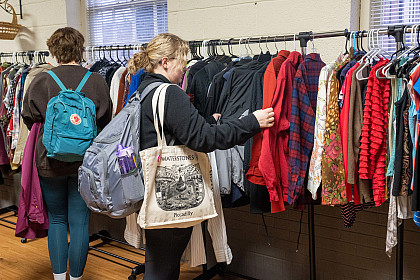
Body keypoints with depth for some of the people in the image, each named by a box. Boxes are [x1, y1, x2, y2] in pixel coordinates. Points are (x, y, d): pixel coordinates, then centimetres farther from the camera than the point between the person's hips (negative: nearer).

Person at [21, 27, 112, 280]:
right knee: (80, 222, 9)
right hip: (85, 162, 0)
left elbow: (30, 120, 5)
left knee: (56, 219, 16)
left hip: (50, 162, 1)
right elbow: (106, 122, 4)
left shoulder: (41, 81, -7)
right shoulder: (97, 81, -6)